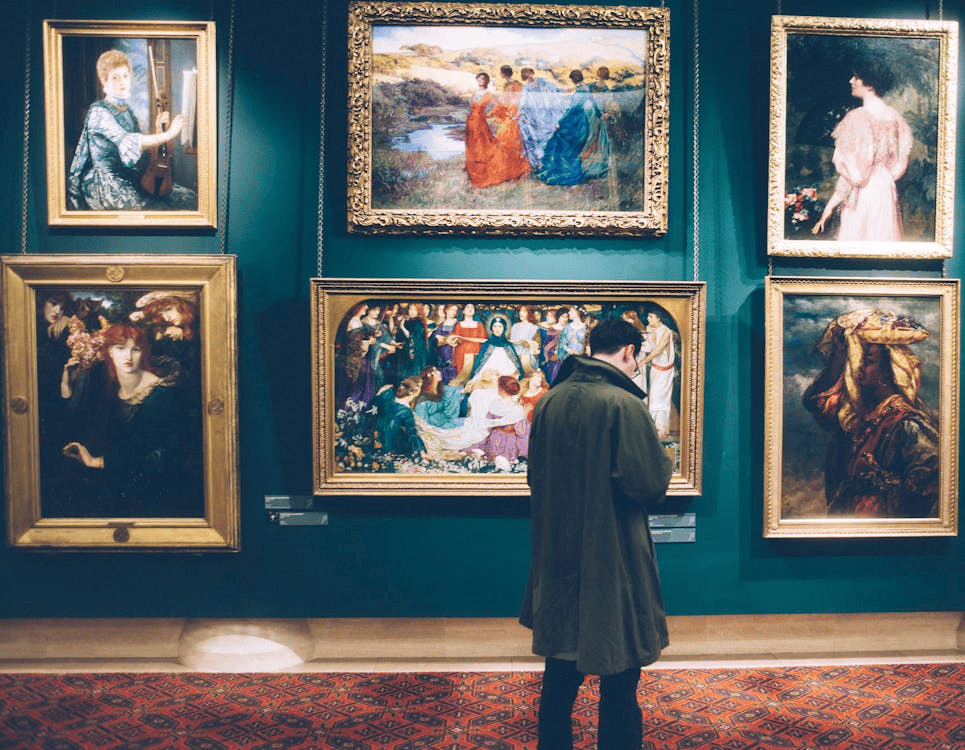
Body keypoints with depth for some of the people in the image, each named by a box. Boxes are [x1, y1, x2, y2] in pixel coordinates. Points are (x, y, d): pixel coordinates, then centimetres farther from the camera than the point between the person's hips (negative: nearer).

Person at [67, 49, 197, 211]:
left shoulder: (127, 110, 15)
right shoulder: (98, 112, -10)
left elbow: (141, 147, 12)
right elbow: (128, 142, -26)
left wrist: (158, 130, -5)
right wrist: (169, 134, -33)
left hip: (132, 178, 8)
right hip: (107, 184, -7)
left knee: (190, 199, -10)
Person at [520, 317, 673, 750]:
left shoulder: (548, 402, 3)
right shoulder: (624, 404, -16)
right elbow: (648, 486, -17)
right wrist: (663, 462, 2)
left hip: (558, 560, 6)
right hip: (612, 565, -6)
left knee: (560, 673, 19)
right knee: (618, 682, 8)